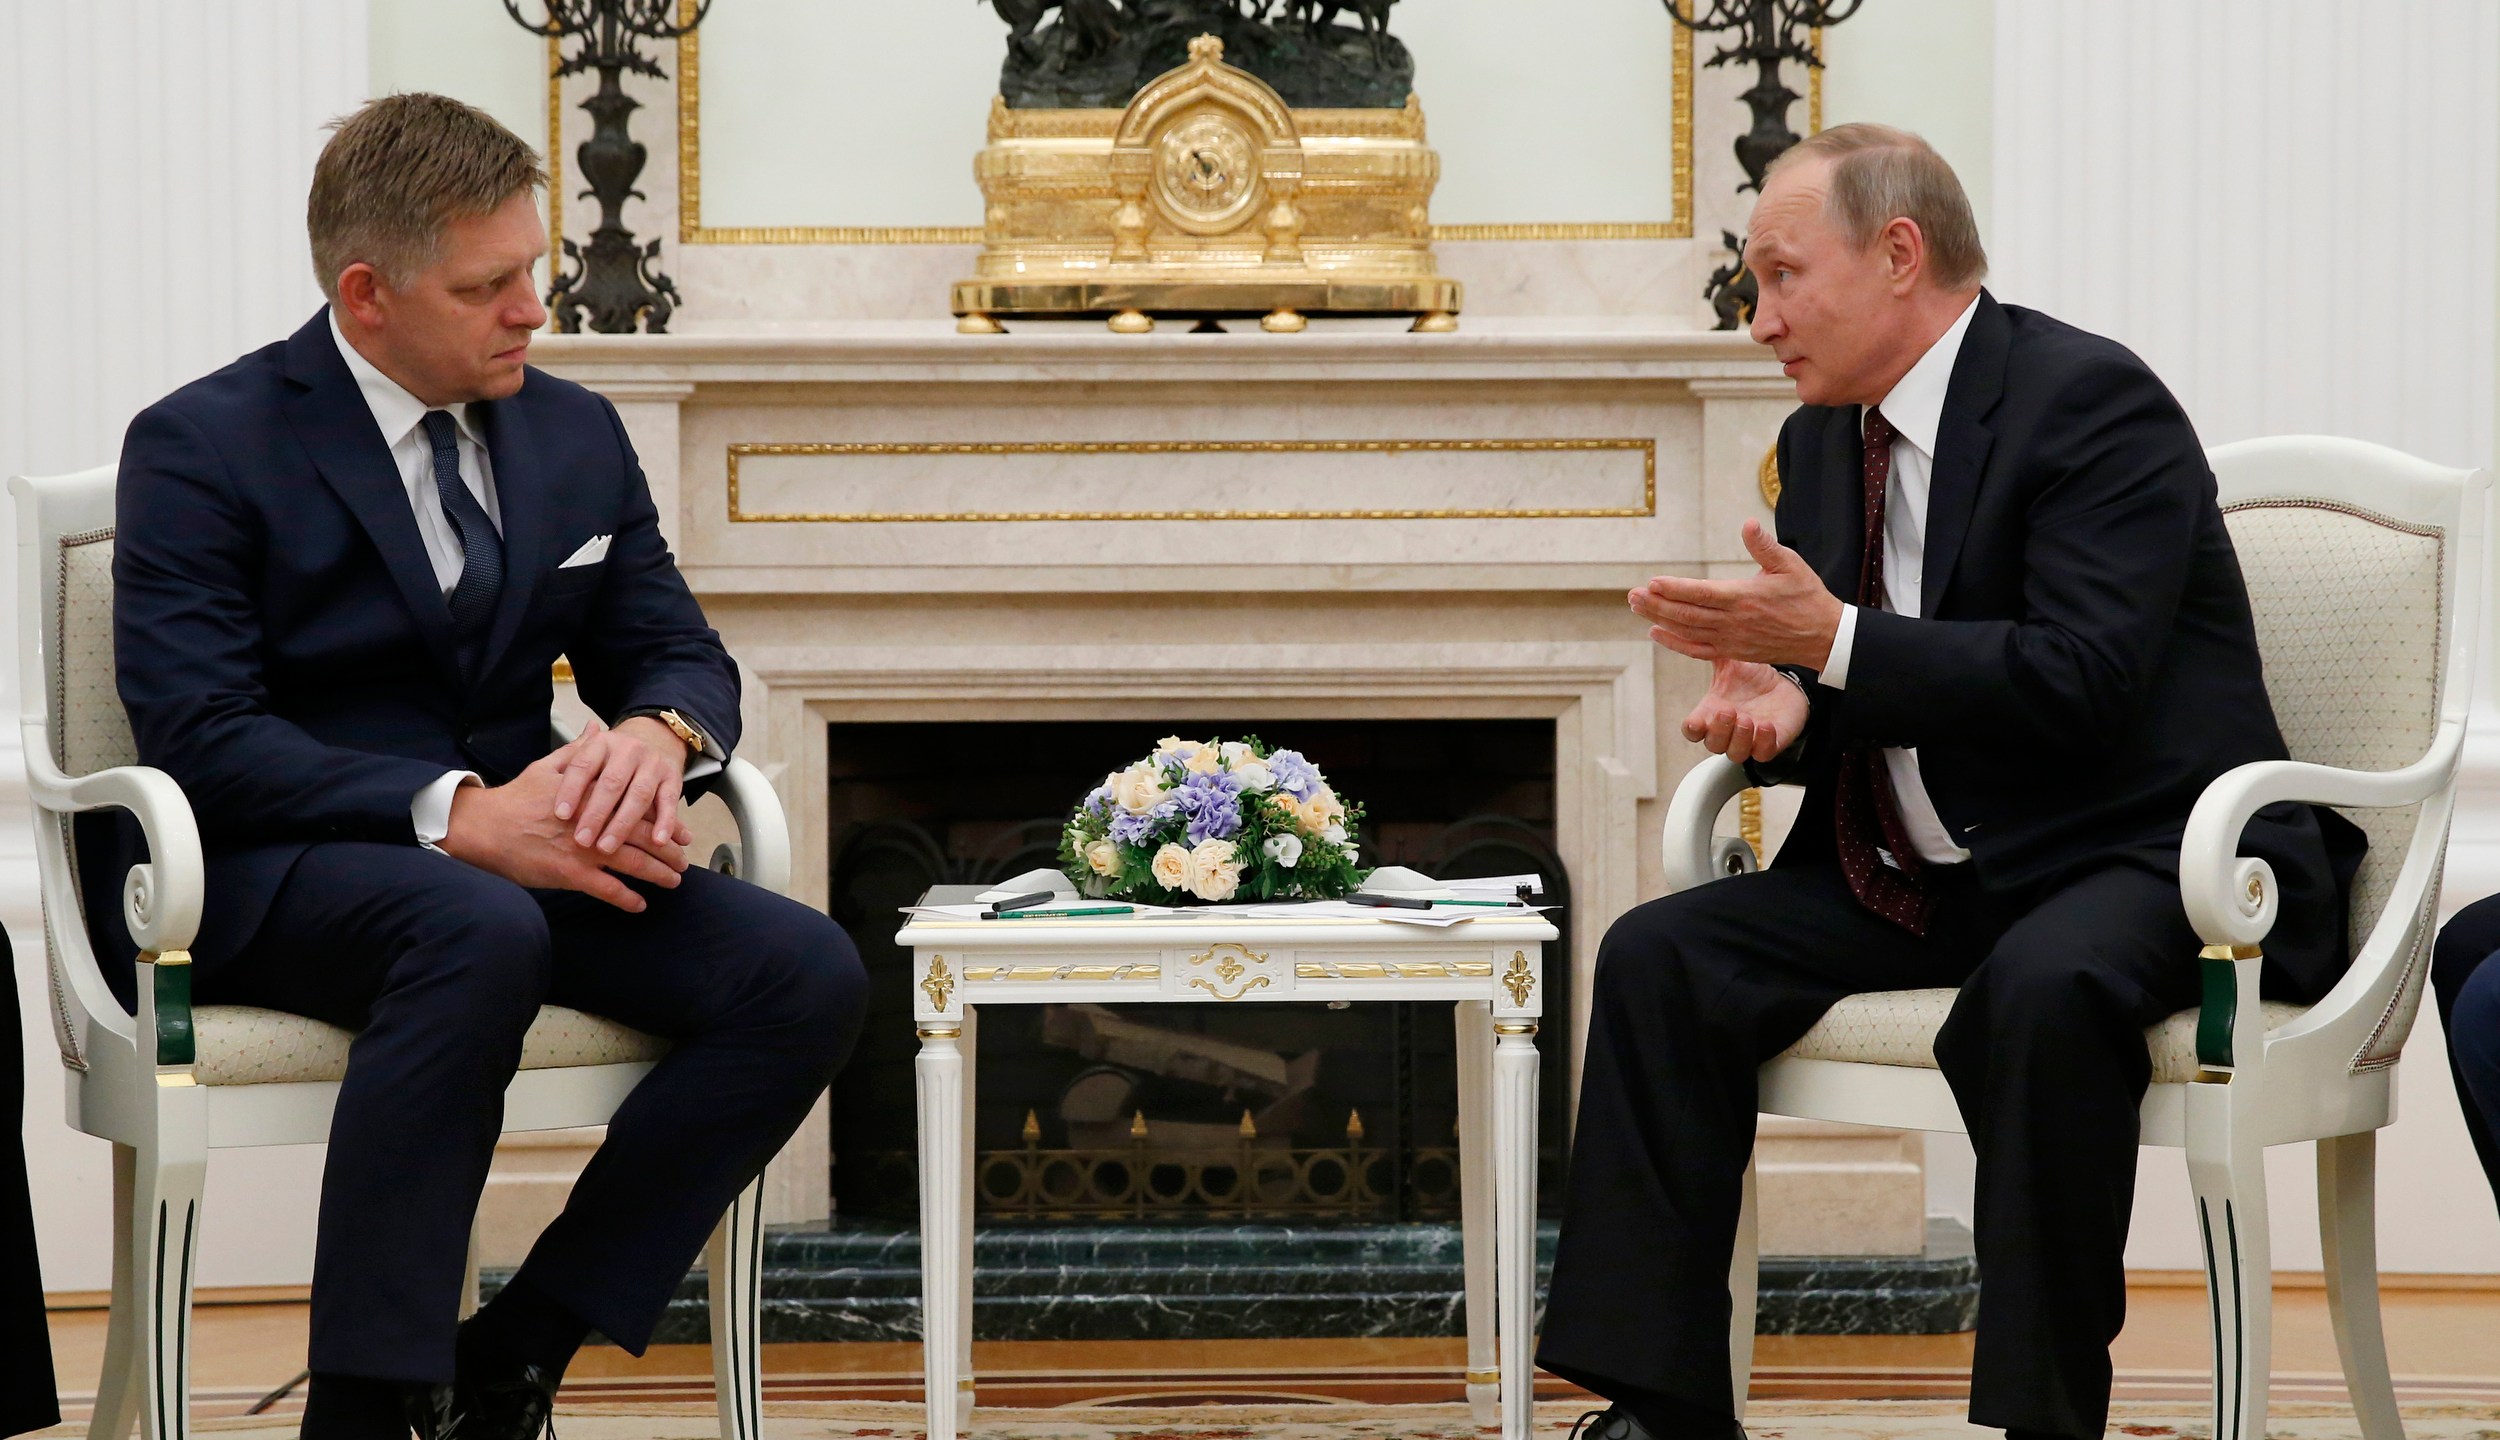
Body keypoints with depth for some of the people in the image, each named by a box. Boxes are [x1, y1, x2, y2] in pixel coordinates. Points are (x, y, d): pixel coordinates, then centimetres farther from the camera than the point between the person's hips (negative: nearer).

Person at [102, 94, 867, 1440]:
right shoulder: (201, 448, -7)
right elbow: (199, 738, -17)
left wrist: (658, 735, -15)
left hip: (508, 851, 6)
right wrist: (458, 815, -29)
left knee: (805, 973, -20)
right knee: (480, 931, -40)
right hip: (263, 877, -6)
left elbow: (679, 655, 13)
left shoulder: (578, 435, 11)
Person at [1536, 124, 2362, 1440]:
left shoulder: (2090, 399, -12)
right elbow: (1825, 672, 19)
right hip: (1918, 879, 8)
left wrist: (1834, 642, -23)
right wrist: (1779, 702, -6)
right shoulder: (1822, 439, 13)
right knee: (1659, 958, -10)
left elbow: (2080, 681, -23)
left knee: (2043, 988, -39)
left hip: (2136, 862, -8)